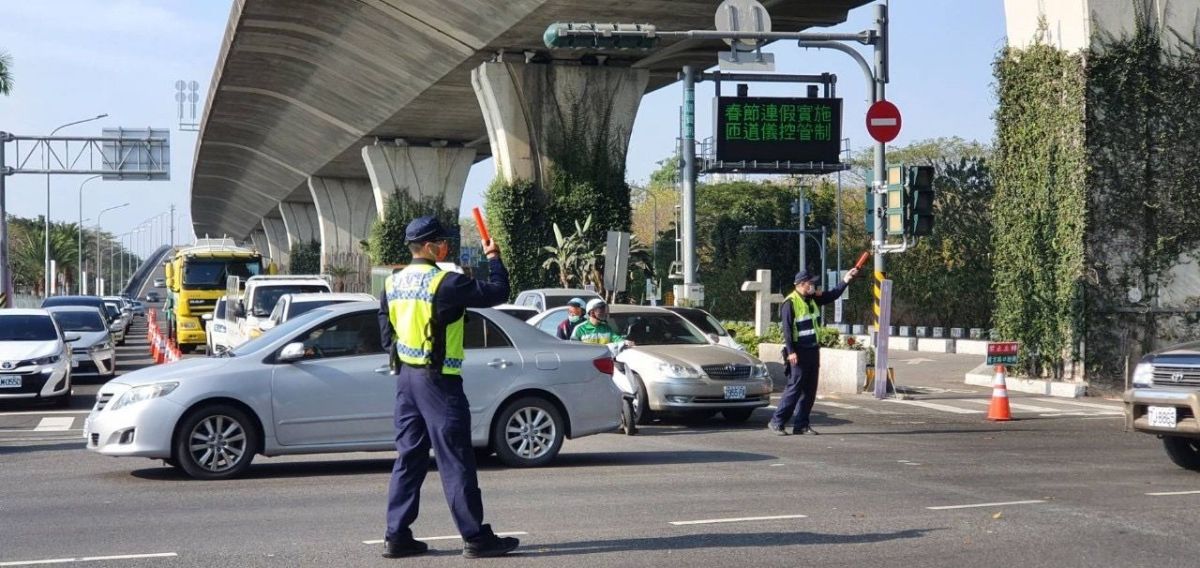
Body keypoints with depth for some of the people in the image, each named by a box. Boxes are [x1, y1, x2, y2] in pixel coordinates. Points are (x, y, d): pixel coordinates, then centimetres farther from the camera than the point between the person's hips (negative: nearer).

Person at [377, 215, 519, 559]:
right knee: (456, 461, -4)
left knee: (409, 458, 12)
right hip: (438, 380, -8)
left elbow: (384, 325, 17)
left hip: (406, 375, 8)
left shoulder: (393, 284, 8)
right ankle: (476, 538, 0)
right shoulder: (445, 283, -16)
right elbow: (497, 293, -14)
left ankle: (397, 537, 12)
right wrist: (493, 258, 1)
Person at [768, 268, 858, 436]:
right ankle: (777, 422, -5)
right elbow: (787, 328, -16)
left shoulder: (814, 299, 12)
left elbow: (833, 295, 24)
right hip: (799, 353, -8)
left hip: (813, 351, 8)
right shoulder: (790, 303, -12)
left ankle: (801, 425, 13)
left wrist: (846, 280, 14)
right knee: (795, 388, -10)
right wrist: (790, 351, -21)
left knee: (809, 390, 8)